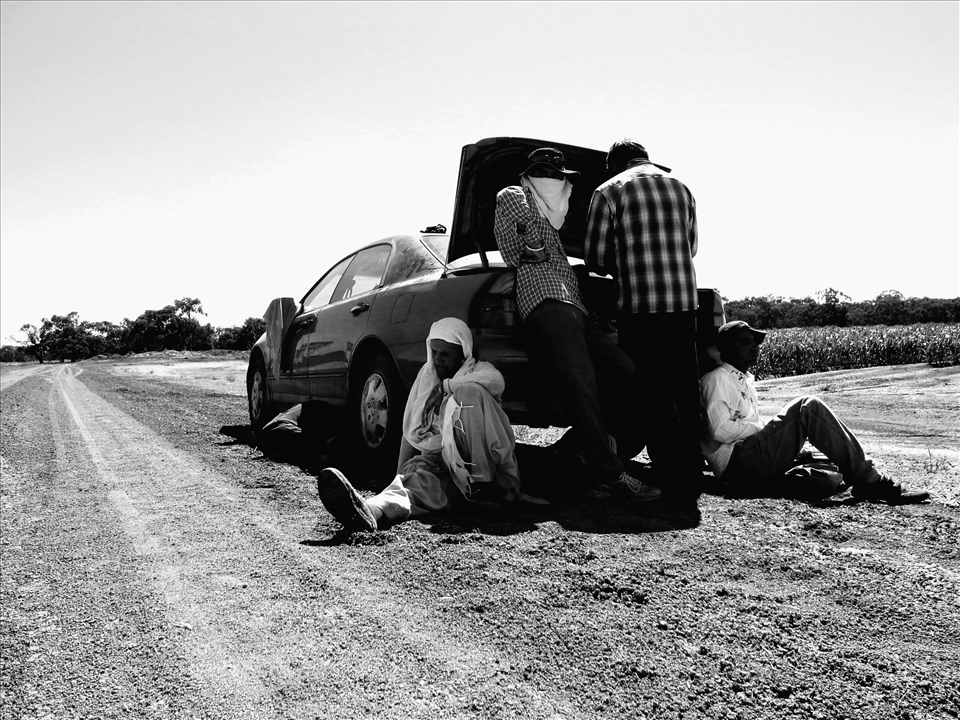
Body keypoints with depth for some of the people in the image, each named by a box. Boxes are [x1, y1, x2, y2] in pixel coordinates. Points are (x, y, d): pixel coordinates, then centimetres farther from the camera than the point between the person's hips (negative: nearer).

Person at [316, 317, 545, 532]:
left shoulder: (476, 370, 6)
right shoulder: (426, 375, 20)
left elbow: (496, 380, -22)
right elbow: (411, 430, 20)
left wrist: (446, 386, -16)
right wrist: (400, 475, 13)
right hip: (436, 460, 3)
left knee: (469, 391, -24)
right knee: (418, 477, -34)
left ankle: (483, 481, -30)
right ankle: (369, 511, -67)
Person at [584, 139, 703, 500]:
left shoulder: (609, 192, 0)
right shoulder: (681, 189, 15)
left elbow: (595, 257, 0)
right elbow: (690, 247, 20)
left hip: (639, 306, -5)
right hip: (685, 302, 5)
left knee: (654, 396, 1)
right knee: (686, 390, 13)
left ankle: (675, 479, 2)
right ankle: (693, 476, 20)